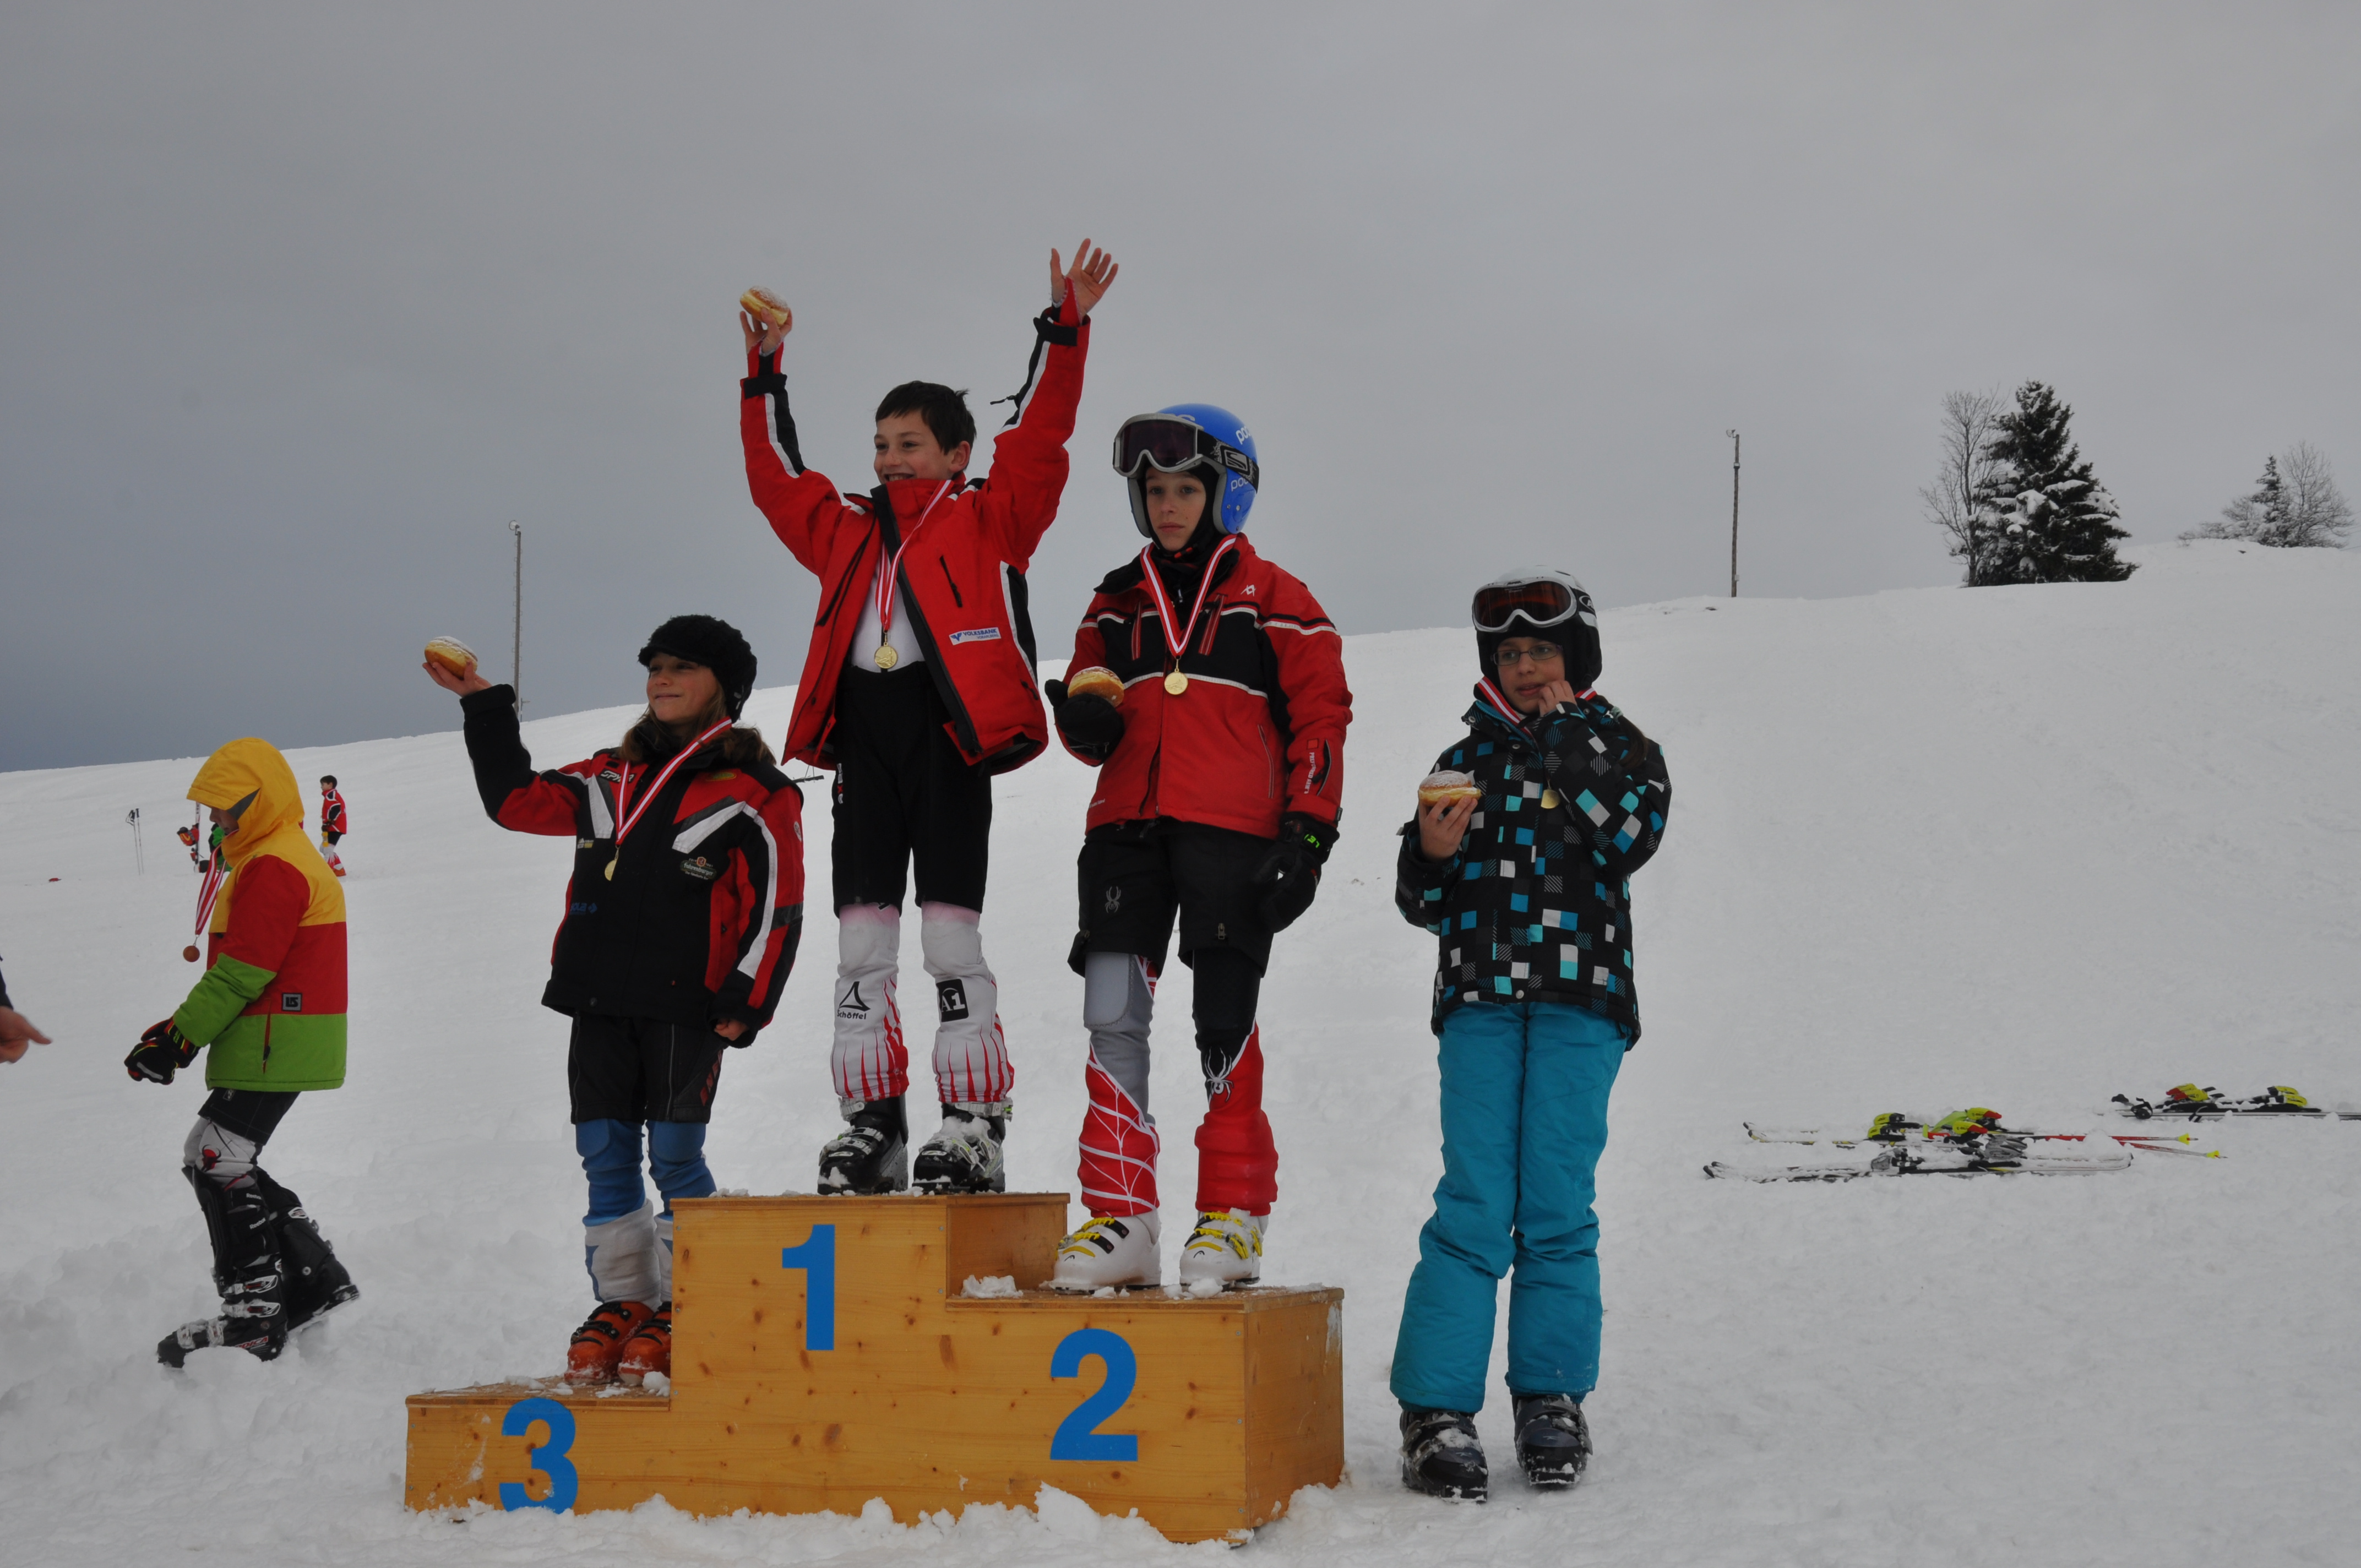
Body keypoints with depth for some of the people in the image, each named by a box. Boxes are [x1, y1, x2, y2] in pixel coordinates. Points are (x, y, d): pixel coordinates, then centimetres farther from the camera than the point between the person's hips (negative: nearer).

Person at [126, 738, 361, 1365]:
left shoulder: (271, 868, -15)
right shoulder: (286, 857, 21)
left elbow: (240, 974, -20)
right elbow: (238, 968, 22)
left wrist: (178, 1037, -16)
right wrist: (180, 1030, 15)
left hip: (272, 1048, -11)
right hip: (275, 1045, 11)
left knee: (218, 1161, -11)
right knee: (216, 1161, 15)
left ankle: (254, 1314, -12)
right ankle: (316, 1278, 18)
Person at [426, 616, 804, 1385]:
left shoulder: (753, 793, 1)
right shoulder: (611, 778, 19)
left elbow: (775, 911, -3)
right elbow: (517, 798, 21)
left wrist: (743, 1006, -11)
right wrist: (485, 708, 14)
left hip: (684, 1006, -6)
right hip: (599, 1002, 6)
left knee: (674, 1155, -5)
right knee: (605, 1156, 5)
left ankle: (681, 1309, 5)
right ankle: (621, 1301, 14)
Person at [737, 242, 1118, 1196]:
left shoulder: (990, 521, 8)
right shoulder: (848, 534, 21)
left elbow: (1037, 439, 0)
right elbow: (778, 478, 29)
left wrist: (1065, 333, -4)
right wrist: (764, 377, 28)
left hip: (949, 732, -5)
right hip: (863, 736, 5)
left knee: (951, 937, -7)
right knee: (862, 942, 3)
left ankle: (974, 1126, -4)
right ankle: (871, 1124, 7)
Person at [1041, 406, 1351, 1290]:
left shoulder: (1274, 602, 5)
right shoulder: (1118, 603, 17)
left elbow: (1320, 720, 1)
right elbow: (1091, 709, 22)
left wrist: (1307, 837, -8)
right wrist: (1086, 722, -3)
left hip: (1232, 834, -4)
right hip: (1126, 827, 4)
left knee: (1223, 1021, -2)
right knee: (1112, 1017, -3)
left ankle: (1234, 1216, 8)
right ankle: (1120, 1217, 1)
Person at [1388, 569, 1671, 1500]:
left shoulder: (1617, 746, 13)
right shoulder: (1467, 759, 18)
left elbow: (1631, 835, -8)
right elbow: (1425, 904, 17)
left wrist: (1569, 740, -5)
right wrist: (1430, 853, -4)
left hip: (1580, 1001, -1)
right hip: (1480, 1000, 1)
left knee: (1556, 1206, -3)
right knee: (1473, 1206, -8)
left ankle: (1552, 1400, 8)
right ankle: (1437, 1411, -8)